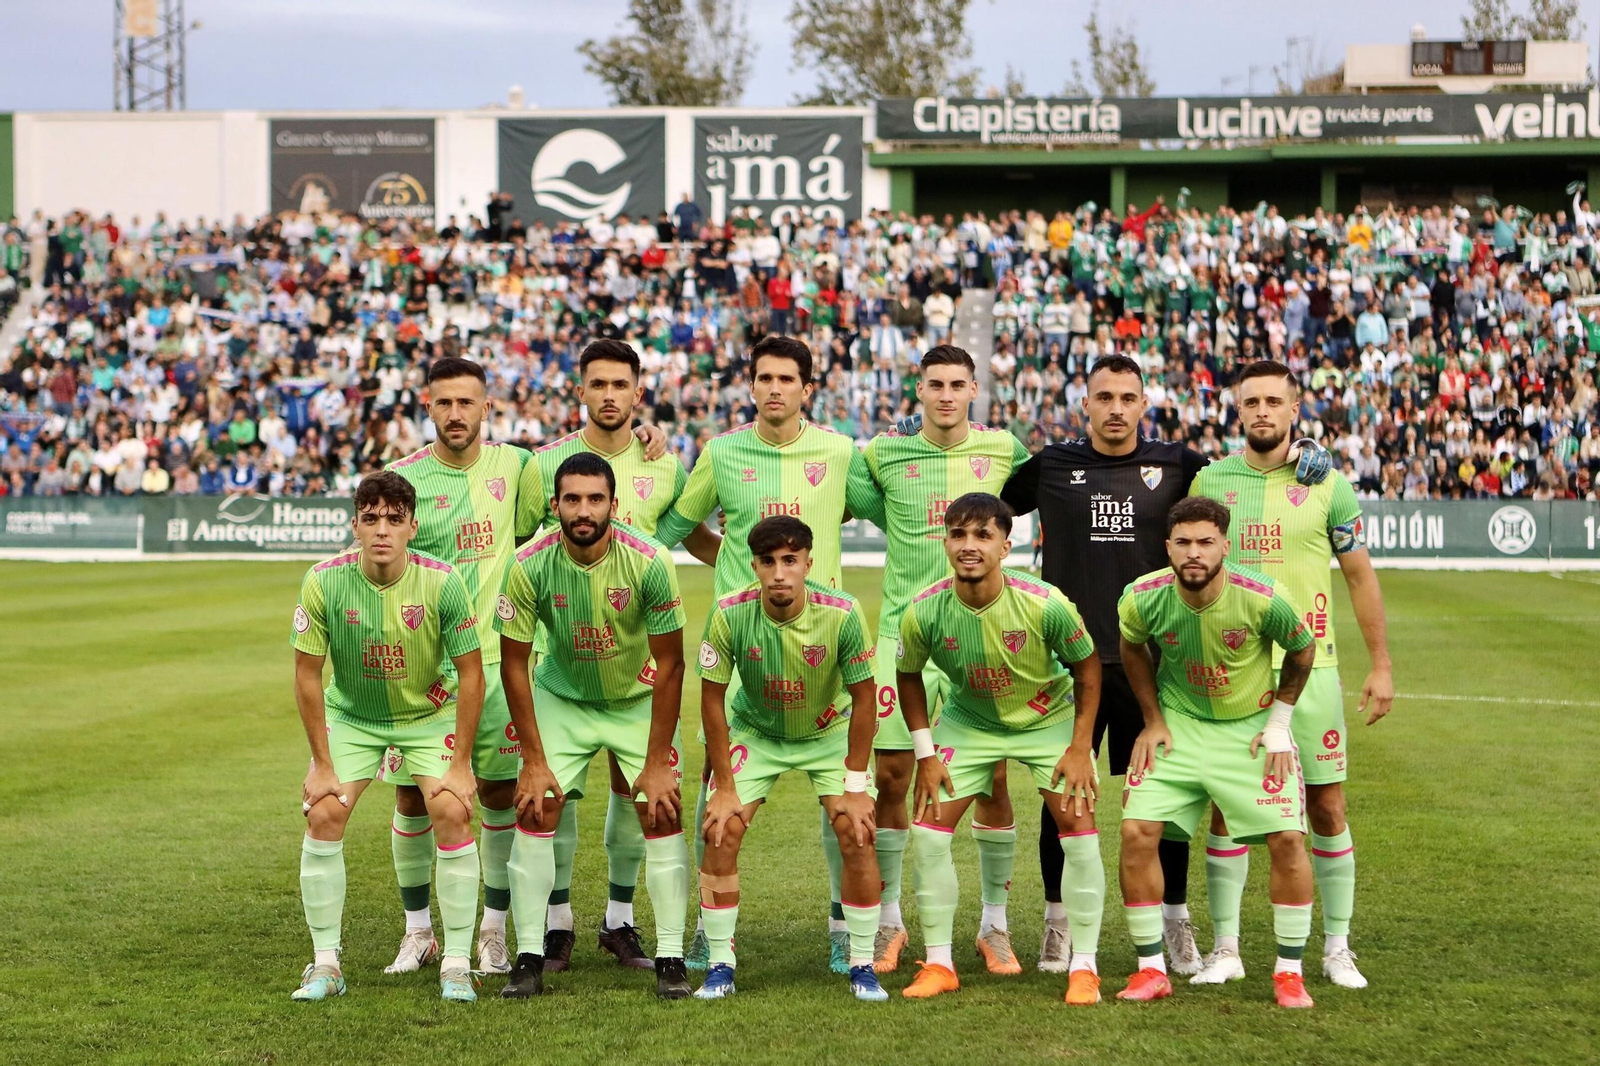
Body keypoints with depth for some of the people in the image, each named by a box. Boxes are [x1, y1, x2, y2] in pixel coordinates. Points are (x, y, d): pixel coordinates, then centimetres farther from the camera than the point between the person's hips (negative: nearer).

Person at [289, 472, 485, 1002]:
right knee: (323, 815, -15)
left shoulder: (442, 582, -23)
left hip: (430, 714, -1)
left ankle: (456, 964, -6)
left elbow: (471, 674, -13)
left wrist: (460, 764, -14)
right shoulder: (324, 582, -21)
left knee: (453, 813, -18)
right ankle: (326, 965, 0)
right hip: (350, 715, 1)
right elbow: (307, 675, -11)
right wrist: (322, 764, -11)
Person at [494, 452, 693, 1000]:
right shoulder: (529, 567, -22)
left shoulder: (650, 562, -25)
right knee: (535, 811, -10)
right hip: (562, 697, 1)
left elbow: (669, 663, -17)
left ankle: (671, 958, -2)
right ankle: (529, 958, -2)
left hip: (640, 700, -1)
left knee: (662, 814, -11)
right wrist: (534, 761, -12)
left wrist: (658, 764, -17)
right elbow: (513, 664, -11)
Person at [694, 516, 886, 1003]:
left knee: (857, 834, -14)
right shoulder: (729, 614, -27)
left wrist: (855, 788, -13)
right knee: (720, 832, -13)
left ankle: (862, 966, 1)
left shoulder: (843, 614, -28)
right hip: (755, 731, 1)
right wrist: (724, 787, -13)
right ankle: (720, 966, 0)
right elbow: (712, 697, -15)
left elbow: (862, 697, -15)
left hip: (829, 732, 0)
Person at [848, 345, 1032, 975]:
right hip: (904, 632, 0)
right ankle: (889, 922, 13)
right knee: (890, 775, -1)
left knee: (993, 781, -1)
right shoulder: (884, 453, 4)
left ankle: (995, 925, 12)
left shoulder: (1002, 449, 5)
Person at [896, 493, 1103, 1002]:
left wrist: (1080, 747, -13)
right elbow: (908, 675, -3)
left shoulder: (1045, 604, -30)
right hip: (968, 721, 2)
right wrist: (925, 753, -6)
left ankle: (1083, 968, 2)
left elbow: (1087, 665, -12)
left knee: (1078, 826, -11)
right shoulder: (924, 612, -25)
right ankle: (938, 964, 7)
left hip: (1050, 718, -2)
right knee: (928, 826, -7)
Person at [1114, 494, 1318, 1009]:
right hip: (1178, 725, 1)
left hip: (1252, 727, -1)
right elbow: (1132, 648, 6)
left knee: (1288, 838, -11)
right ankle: (1151, 970, 2)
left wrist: (1279, 722, -2)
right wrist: (1153, 720, 4)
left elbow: (1302, 651, -3)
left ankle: (1289, 972, 6)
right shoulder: (1144, 598, -19)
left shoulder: (1262, 600, -25)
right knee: (1137, 832, -11)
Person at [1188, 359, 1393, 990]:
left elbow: (1359, 577, 7)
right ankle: (1225, 949, 11)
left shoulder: (1326, 484, 2)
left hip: (1308, 668, -1)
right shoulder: (1209, 482, 5)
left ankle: (1337, 948, 14)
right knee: (1225, 807, 1)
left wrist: (1381, 666, 3)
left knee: (1327, 808, 2)